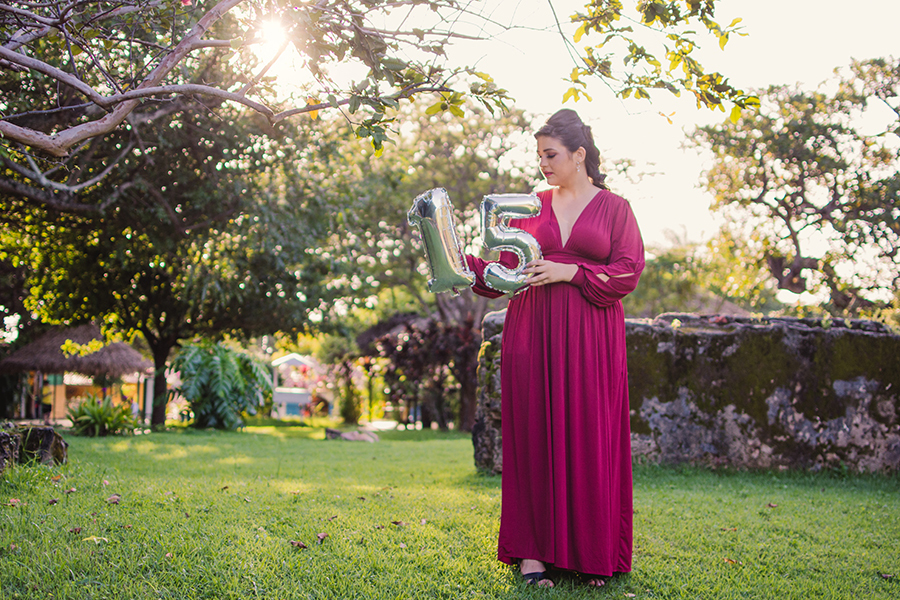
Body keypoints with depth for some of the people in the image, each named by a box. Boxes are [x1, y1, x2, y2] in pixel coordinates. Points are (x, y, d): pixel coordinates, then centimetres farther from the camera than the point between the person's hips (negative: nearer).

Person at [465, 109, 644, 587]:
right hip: (532, 332, 2)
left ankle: (592, 555, 10)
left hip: (590, 338, -2)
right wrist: (465, 264, -7)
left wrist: (570, 271, -12)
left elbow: (628, 273, -2)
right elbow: (506, 273, 9)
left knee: (588, 439, -2)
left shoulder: (614, 207, 6)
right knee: (534, 435, 0)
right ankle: (533, 550, 7)